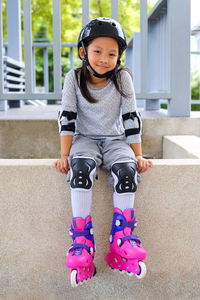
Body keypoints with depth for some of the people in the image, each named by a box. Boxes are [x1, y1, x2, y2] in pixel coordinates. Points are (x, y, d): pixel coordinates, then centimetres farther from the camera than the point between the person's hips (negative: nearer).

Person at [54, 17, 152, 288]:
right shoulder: (74, 78, -5)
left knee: (127, 169, -31)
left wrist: (138, 155, -9)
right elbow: (67, 118, -7)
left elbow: (131, 119, -4)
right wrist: (64, 155, -14)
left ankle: (122, 242, -20)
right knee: (80, 168, -33)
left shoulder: (123, 78, -6)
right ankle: (82, 245, -30)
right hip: (85, 139, 0)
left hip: (115, 140, 1)